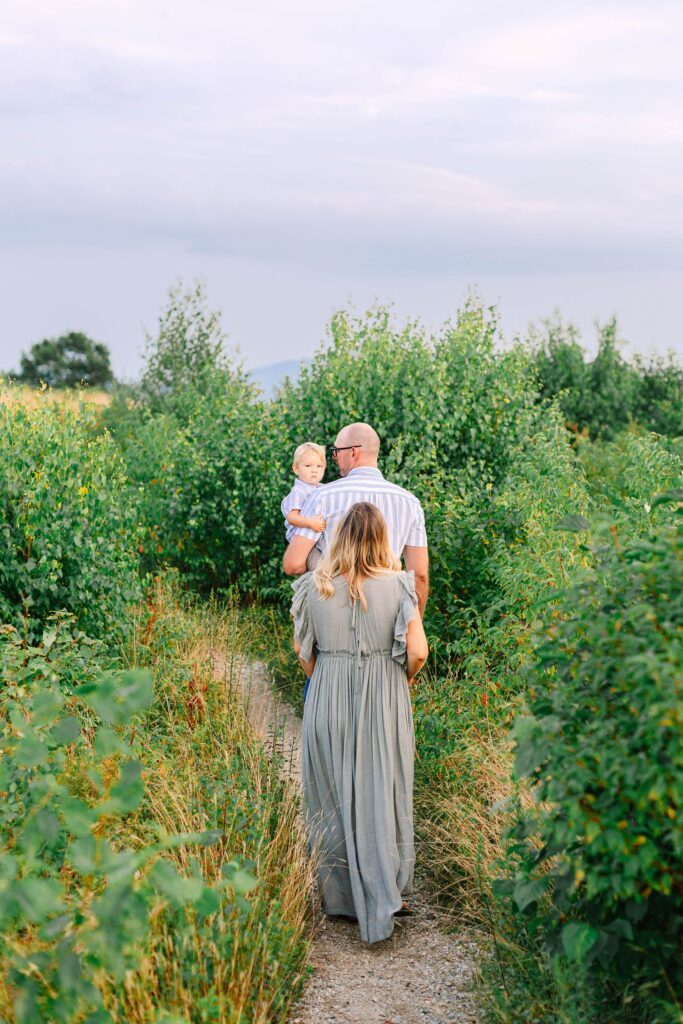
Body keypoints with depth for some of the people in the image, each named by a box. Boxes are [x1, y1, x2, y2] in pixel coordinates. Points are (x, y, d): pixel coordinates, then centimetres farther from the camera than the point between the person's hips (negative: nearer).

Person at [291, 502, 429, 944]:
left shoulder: (315, 588, -4)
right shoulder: (397, 585, -10)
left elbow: (302, 649, 5)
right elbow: (418, 651, -13)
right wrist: (406, 676, 7)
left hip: (328, 702, 2)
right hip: (384, 703, -1)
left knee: (334, 798, 14)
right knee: (382, 798, 9)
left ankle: (340, 894, 25)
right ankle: (384, 898, 10)